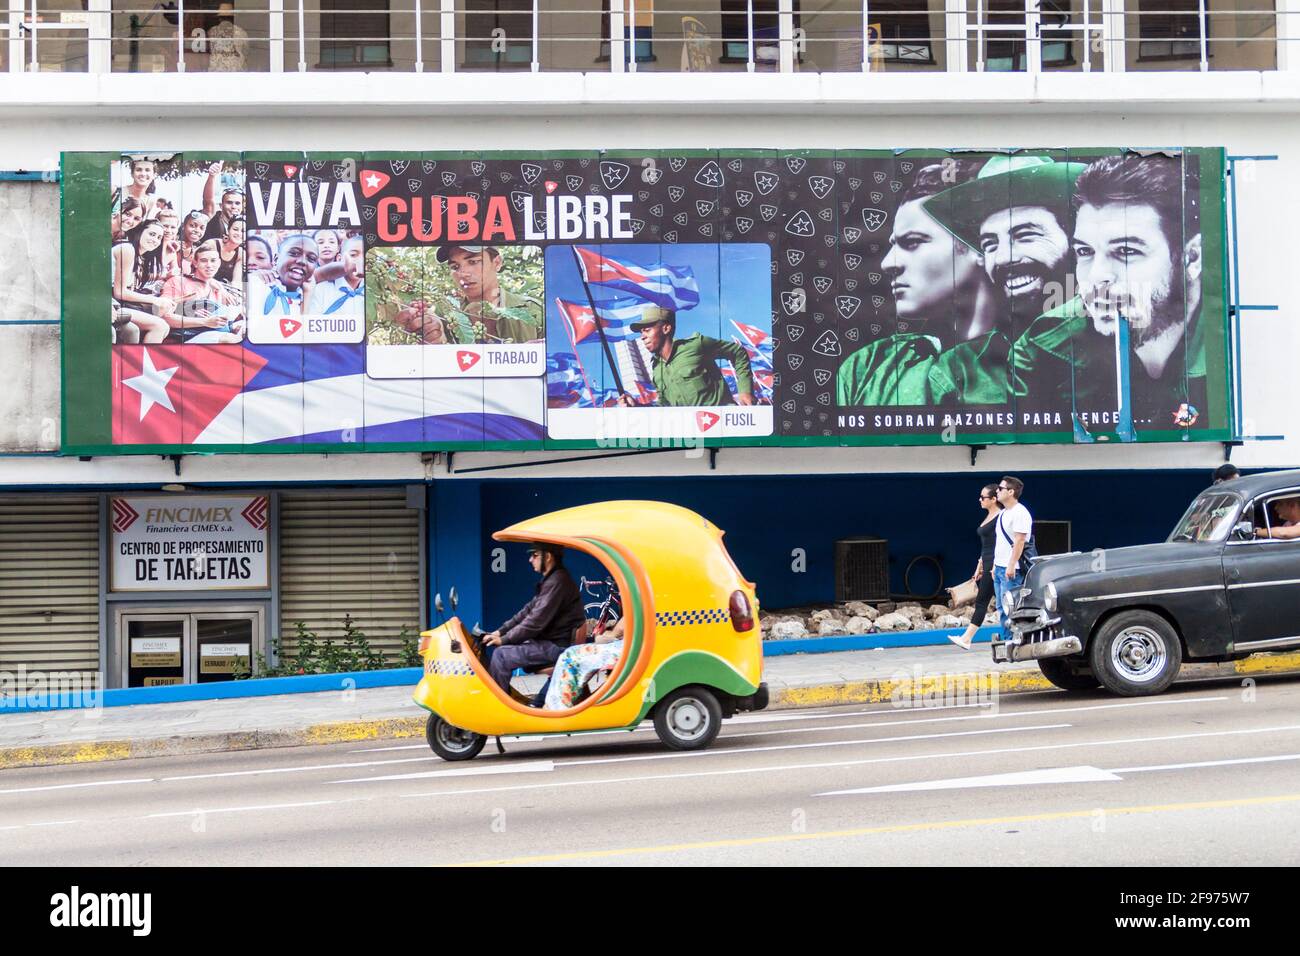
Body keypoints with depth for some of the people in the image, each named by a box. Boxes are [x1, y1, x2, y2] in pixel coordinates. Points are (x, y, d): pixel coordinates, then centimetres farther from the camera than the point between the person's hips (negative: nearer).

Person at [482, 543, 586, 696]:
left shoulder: (557, 582, -19)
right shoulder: (551, 579, 15)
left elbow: (536, 621, -22)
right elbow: (528, 610, 17)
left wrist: (504, 639, -14)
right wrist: (501, 631, 8)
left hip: (558, 647, -11)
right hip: (549, 641, 11)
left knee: (500, 655, -16)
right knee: (497, 648, 9)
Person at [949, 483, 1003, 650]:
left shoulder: (1000, 517, -12)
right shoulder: (988, 517, 17)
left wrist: (995, 567, -20)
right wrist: (979, 567, 20)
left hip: (994, 564, -10)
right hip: (987, 564, 10)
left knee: (981, 600, -9)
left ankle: (967, 639, -10)